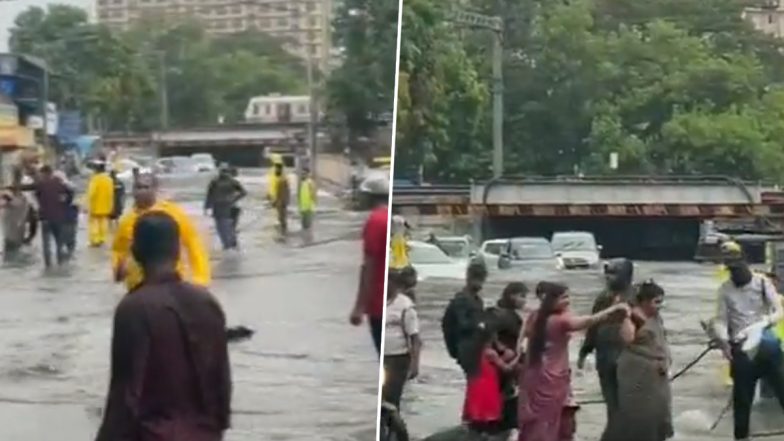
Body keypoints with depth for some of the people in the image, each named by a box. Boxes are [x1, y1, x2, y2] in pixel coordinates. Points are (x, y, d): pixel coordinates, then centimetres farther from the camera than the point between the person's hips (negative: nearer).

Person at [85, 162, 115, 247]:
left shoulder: (95, 179, -17)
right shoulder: (109, 180, 3)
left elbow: (91, 194, -19)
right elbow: (111, 194, 7)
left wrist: (89, 206, -12)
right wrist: (111, 207, 15)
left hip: (95, 207, -6)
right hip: (105, 207, 6)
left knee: (94, 223, 1)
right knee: (103, 222, 13)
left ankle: (95, 240, -2)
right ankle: (102, 239, 15)